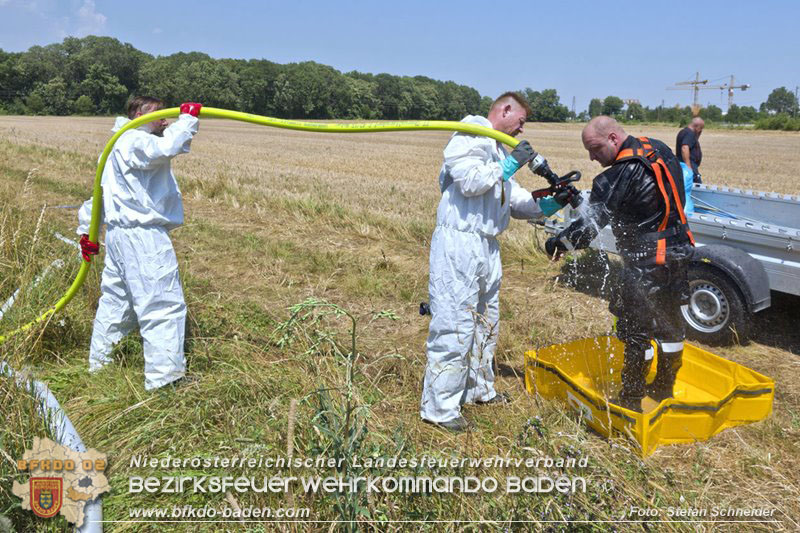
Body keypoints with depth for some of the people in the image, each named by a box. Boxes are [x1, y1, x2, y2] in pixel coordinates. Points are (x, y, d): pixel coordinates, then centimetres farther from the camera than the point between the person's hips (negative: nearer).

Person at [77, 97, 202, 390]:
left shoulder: (120, 146, 23)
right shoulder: (135, 141, -11)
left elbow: (100, 190, 27)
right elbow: (167, 147, -34)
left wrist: (87, 230, 31)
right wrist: (188, 118, -17)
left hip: (119, 234, 11)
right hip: (142, 236, -11)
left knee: (116, 299, 21)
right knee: (164, 304, -8)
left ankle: (100, 362, 36)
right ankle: (164, 376, -4)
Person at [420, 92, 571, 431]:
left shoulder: (498, 150, 23)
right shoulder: (470, 135, -5)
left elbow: (516, 201, 20)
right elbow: (469, 182, -21)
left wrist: (551, 205, 8)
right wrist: (509, 165, -14)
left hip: (486, 246, 10)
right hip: (459, 242, -10)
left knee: (485, 321, 18)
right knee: (456, 324, -9)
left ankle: (478, 388, 35)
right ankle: (439, 407, 1)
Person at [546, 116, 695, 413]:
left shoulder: (621, 175, -21)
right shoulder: (659, 150, 5)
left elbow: (591, 223, -18)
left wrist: (558, 243, -6)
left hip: (647, 264, -9)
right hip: (678, 253, 10)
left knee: (636, 330, 0)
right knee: (668, 323, 20)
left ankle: (631, 401, 10)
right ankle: (664, 388, 36)